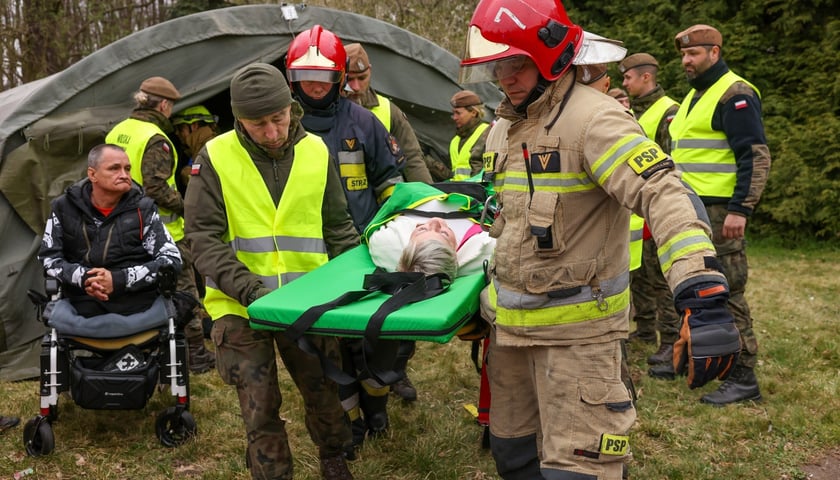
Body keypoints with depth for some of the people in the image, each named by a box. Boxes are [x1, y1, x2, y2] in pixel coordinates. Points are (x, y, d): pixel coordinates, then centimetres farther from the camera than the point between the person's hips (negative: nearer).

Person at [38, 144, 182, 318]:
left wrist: (119, 280, -12)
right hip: (85, 306, 1)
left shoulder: (142, 209, 5)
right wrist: (82, 277, -9)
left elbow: (172, 259, 0)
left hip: (137, 303, 0)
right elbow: (48, 257, 13)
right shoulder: (64, 207, 9)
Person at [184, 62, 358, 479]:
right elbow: (203, 238, -10)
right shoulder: (215, 158, -8)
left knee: (323, 391, 13)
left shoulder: (316, 153, 0)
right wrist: (248, 289, -21)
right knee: (260, 409, 4)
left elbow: (339, 228, 9)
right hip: (241, 307, -2)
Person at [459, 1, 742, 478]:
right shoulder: (505, 127, 10)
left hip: (576, 328, -8)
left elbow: (665, 195, -32)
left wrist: (704, 297, -44)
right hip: (510, 321, 8)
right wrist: (487, 291, 28)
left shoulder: (593, 118, -18)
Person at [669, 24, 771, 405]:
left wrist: (740, 209, -23)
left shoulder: (735, 95, -10)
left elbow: (756, 156, -17)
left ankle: (743, 378, 1)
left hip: (719, 210, -9)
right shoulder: (694, 96, 19)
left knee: (725, 293, -7)